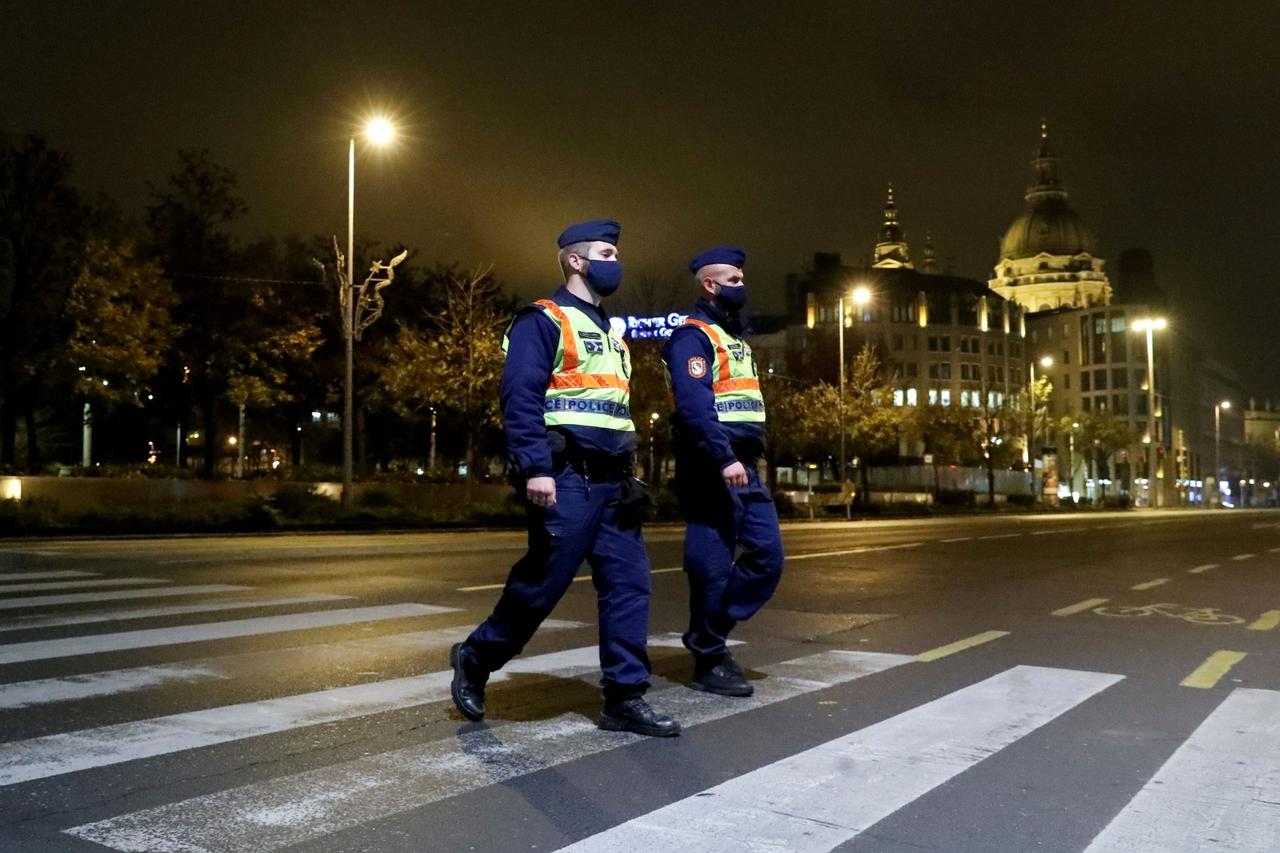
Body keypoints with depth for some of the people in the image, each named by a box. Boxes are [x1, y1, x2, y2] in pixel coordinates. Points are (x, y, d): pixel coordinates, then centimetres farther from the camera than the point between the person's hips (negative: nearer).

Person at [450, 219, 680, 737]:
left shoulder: (610, 331, 22)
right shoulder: (543, 320, -4)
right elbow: (520, 398, -15)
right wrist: (534, 469, -23)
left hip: (611, 481, 8)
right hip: (566, 479, -8)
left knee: (628, 582, 2)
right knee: (544, 581, -3)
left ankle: (625, 698, 7)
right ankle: (476, 659, 19)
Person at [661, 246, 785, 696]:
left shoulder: (735, 335, 22)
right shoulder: (692, 335, -8)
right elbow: (694, 403, -21)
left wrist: (750, 456, 16)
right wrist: (724, 458, -28)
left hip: (744, 465, 9)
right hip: (712, 466, -9)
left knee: (768, 557, 7)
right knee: (713, 565, -3)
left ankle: (708, 634, 20)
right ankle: (708, 661, 10)